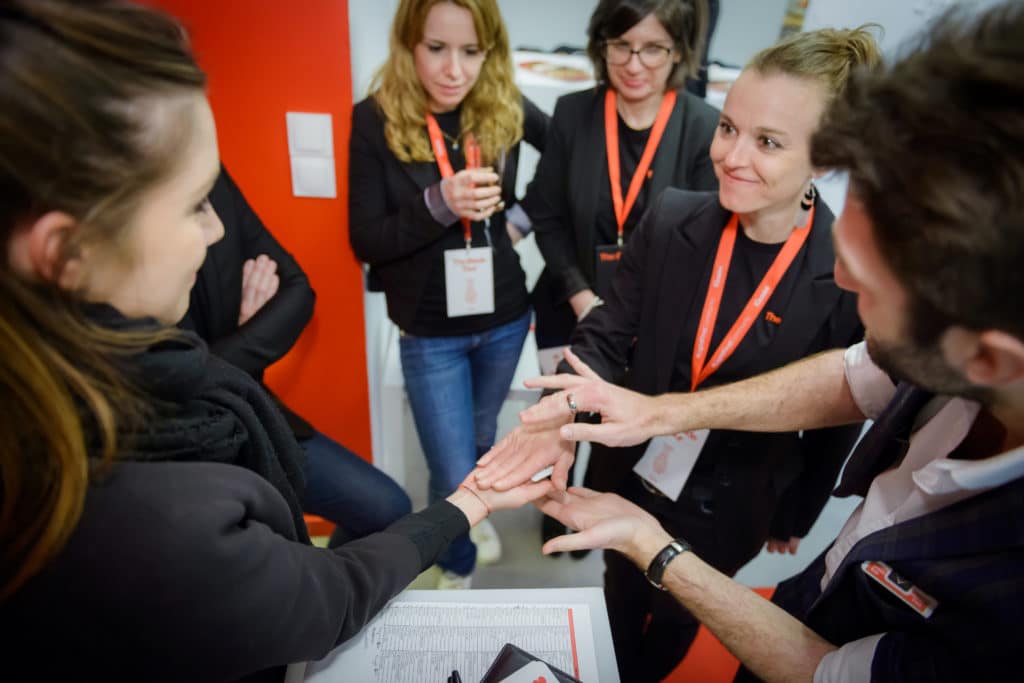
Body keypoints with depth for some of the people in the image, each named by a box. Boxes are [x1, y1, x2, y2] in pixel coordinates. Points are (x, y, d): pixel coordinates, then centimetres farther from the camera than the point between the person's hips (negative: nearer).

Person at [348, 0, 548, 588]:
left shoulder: (506, 108, -8)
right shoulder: (376, 120, -14)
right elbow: (366, 241, -14)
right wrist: (438, 204, -30)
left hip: (505, 319, 3)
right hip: (430, 332, -3)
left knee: (481, 439, 25)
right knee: (453, 476, 2)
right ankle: (456, 567, 35)